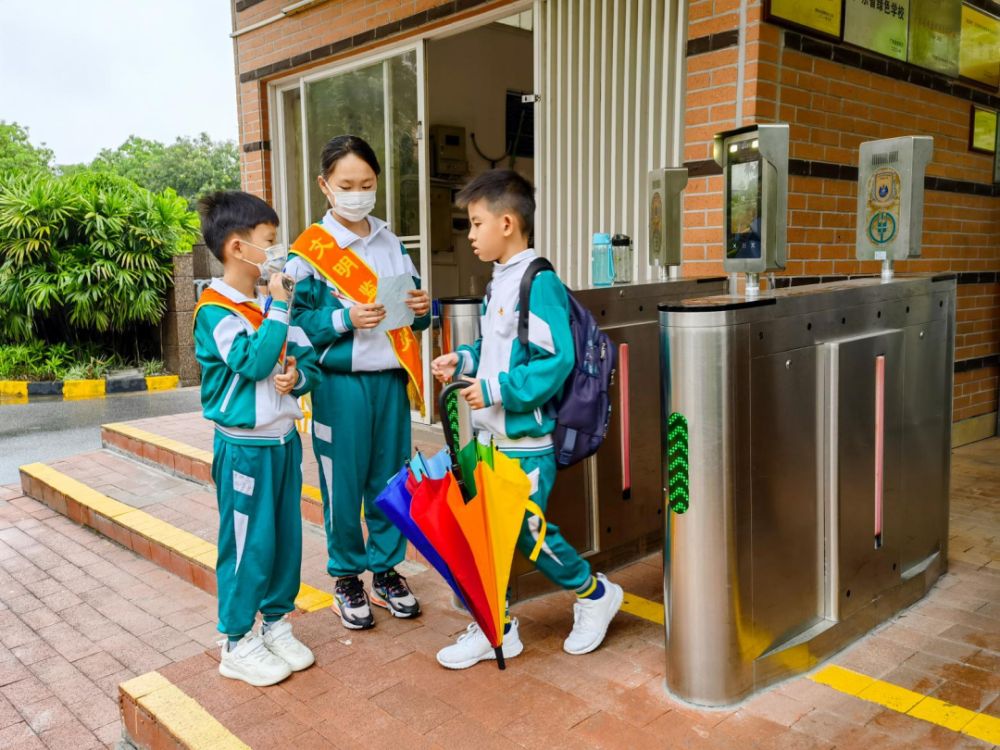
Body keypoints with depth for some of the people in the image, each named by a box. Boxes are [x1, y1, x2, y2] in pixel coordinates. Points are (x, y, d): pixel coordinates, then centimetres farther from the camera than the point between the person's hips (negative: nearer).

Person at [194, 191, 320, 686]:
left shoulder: (271, 302, 10)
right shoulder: (215, 310, -12)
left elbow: (309, 362, 10)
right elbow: (254, 362, -22)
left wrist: (297, 376, -11)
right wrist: (278, 307, -19)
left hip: (283, 439, 7)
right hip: (245, 447, -7)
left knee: (286, 538, 14)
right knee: (248, 545, 1)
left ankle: (276, 626, 30)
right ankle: (237, 644, 17)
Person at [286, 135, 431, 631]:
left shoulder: (392, 244, 11)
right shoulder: (309, 250, -4)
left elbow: (413, 301, 15)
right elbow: (299, 321, -8)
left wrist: (423, 308, -7)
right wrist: (345, 319, -22)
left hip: (391, 378, 4)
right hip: (340, 382, -4)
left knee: (390, 479, 12)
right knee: (343, 483, 5)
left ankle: (386, 570, 29)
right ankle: (346, 577, 24)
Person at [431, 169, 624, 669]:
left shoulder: (539, 283, -16)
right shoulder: (498, 282, 13)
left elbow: (556, 361, -23)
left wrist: (496, 389, -23)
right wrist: (463, 361, 8)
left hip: (527, 441, -9)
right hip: (491, 437, 9)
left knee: (528, 531, 1)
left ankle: (595, 594, 26)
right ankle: (496, 627, 25)